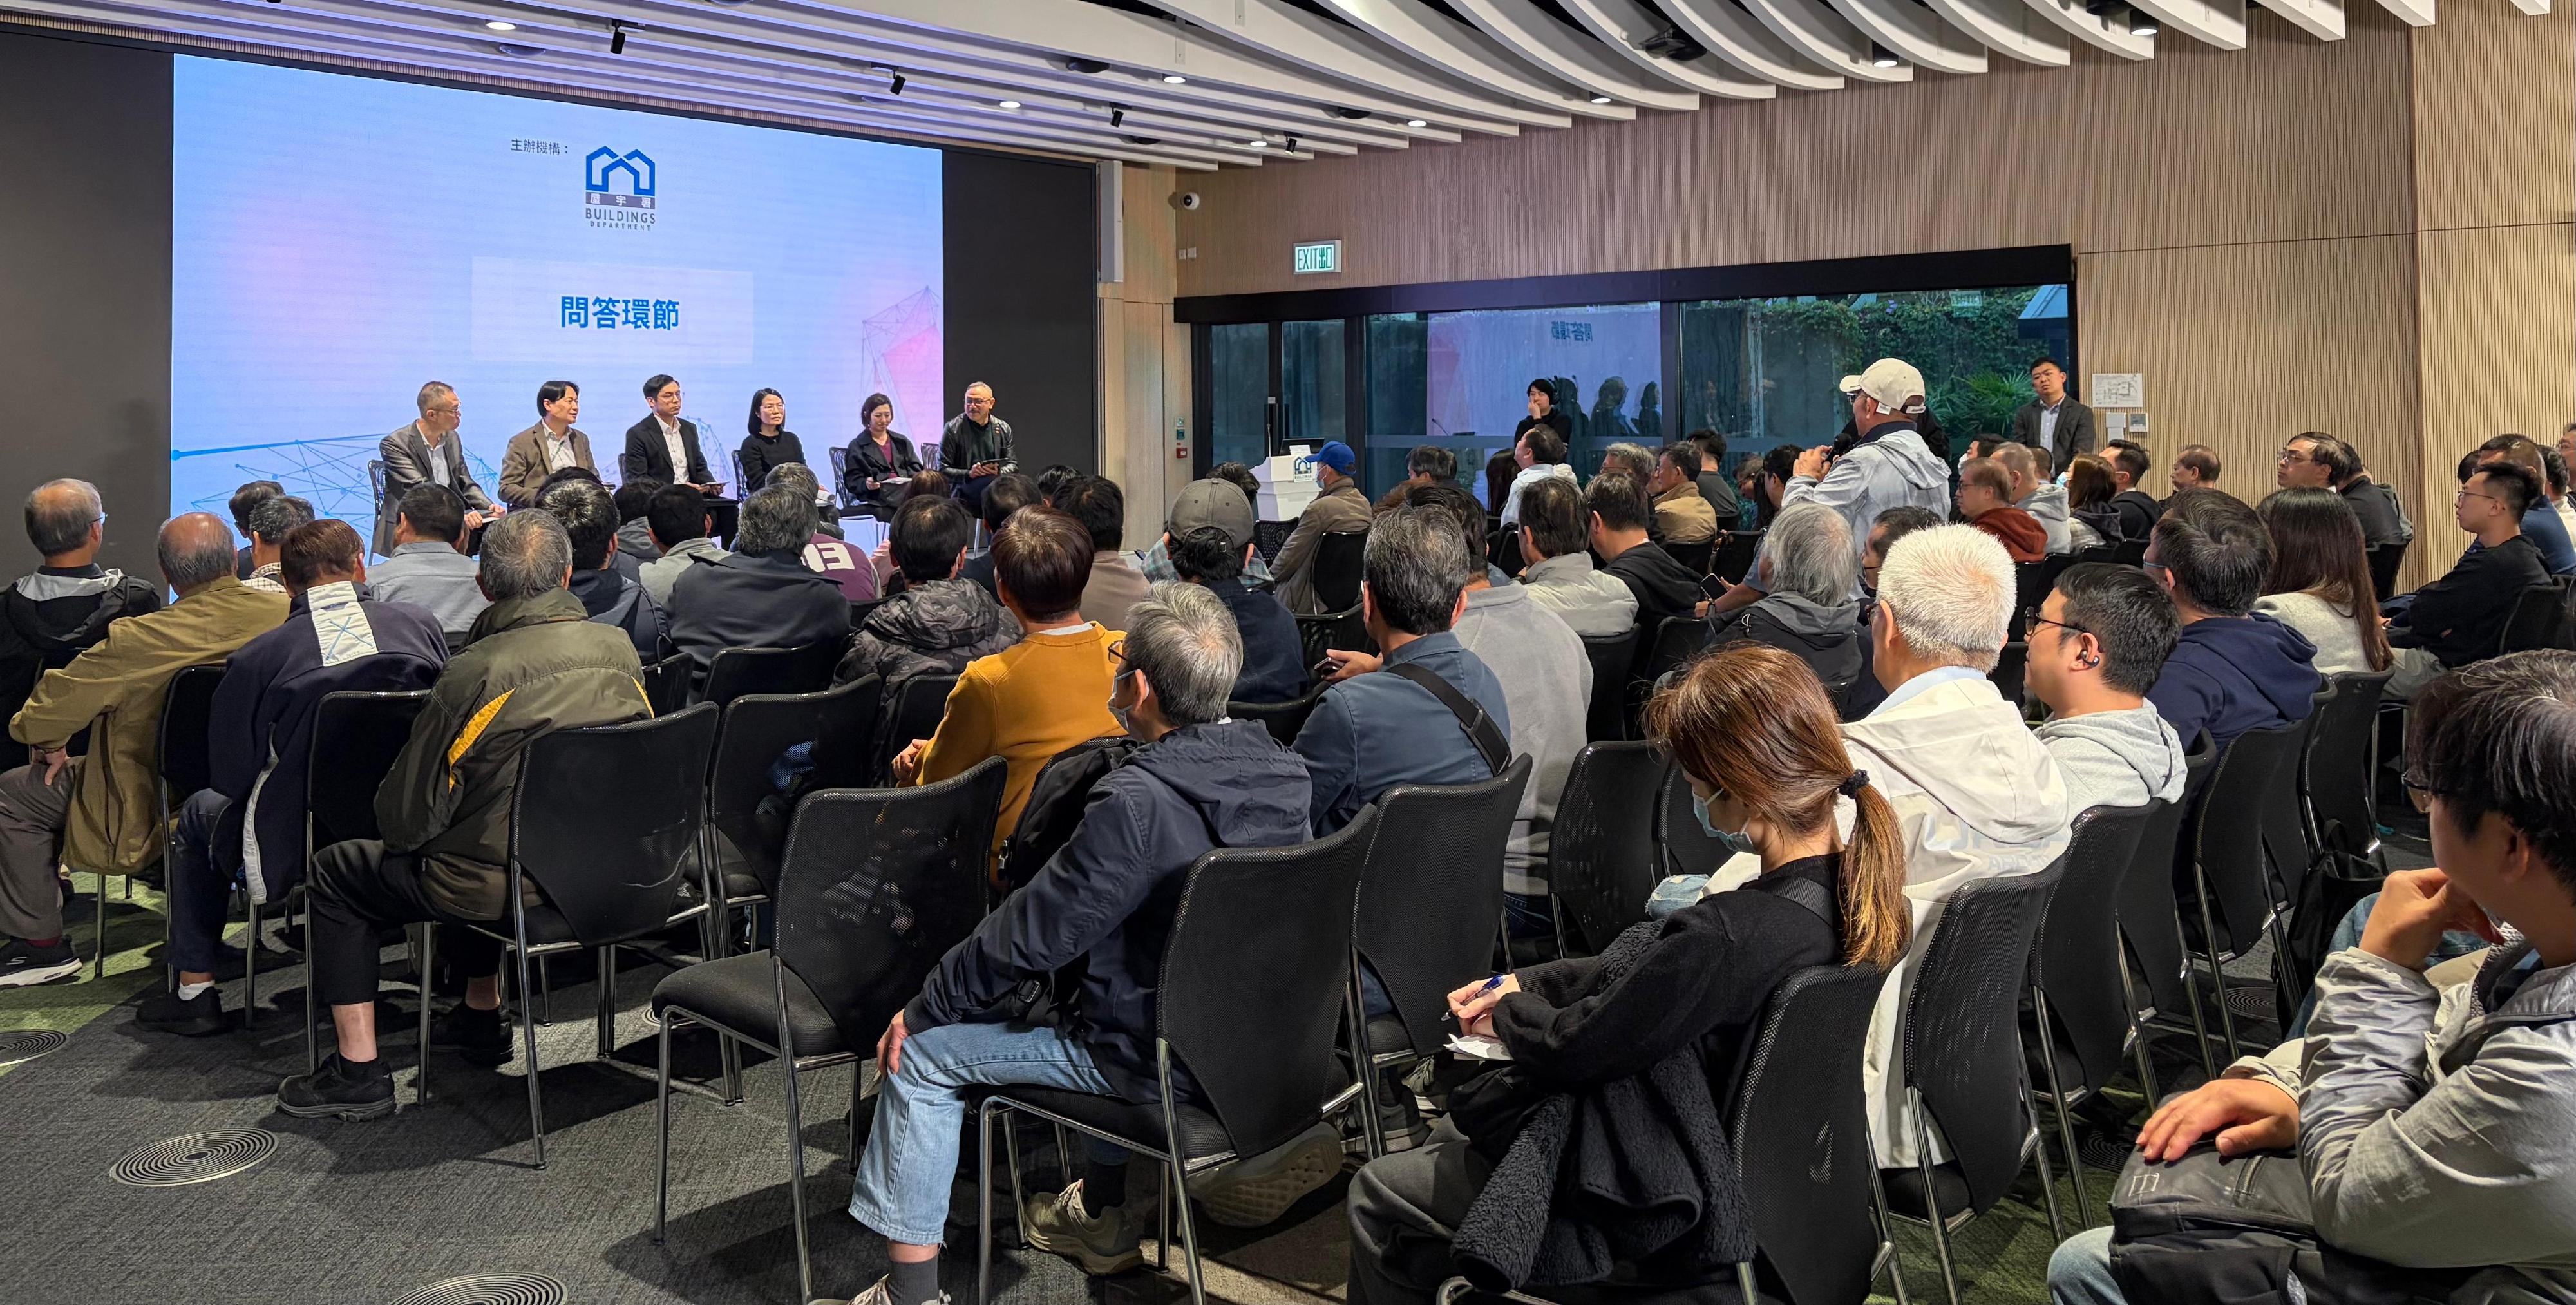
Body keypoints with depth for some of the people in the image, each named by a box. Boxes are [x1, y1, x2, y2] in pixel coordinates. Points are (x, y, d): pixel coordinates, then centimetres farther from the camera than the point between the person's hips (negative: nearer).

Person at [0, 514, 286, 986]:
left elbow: (54, 703, -14)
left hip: (150, 818, -6)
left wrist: (47, 743, 8)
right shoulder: (287, 614, -15)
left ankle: (42, 943, 20)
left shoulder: (139, 641, -26)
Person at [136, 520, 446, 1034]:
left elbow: (230, 775, -2)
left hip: (296, 853, -3)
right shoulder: (421, 625, -3)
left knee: (200, 812, 28)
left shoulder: (257, 657, -9)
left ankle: (195, 991, 30)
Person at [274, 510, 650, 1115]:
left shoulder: (478, 671, -19)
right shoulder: (620, 649, -2)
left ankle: (358, 1072, 15)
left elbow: (407, 818, -12)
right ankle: (482, 1018, 46)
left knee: (335, 872, 15)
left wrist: (402, 828, 11)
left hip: (512, 888, -7)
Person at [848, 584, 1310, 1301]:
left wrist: (922, 1008, -5)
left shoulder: (1137, 805, -28)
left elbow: (1030, 933, -19)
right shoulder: (1280, 769, -5)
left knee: (925, 1050, 5)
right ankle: (1102, 1217, 44)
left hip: (1165, 1061, -8)